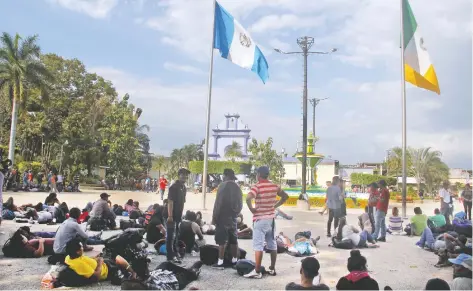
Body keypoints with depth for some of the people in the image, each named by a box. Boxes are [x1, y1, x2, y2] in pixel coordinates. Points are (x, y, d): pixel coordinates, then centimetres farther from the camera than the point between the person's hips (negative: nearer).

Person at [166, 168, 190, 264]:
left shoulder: (184, 187, 10)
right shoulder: (174, 187, -15)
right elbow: (170, 202, -20)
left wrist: (181, 213, 15)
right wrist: (170, 215, -24)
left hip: (179, 215, 9)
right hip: (172, 215, -8)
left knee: (176, 235, 18)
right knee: (171, 236, -4)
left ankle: (175, 252, 30)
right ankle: (170, 256, 0)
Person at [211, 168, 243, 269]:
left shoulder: (223, 185, -12)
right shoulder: (237, 187, 10)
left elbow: (218, 203, -15)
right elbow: (240, 204, 13)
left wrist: (214, 217, -10)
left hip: (223, 217, -7)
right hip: (233, 218, 7)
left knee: (222, 241, -4)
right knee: (233, 240, 11)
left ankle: (220, 262, -2)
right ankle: (234, 261, 17)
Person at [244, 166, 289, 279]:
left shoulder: (257, 186, -14)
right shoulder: (275, 186, 5)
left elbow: (248, 198, -31)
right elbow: (285, 196, 18)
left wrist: (251, 209, -16)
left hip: (260, 219, -6)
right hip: (271, 218, 7)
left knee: (258, 246, -4)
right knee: (272, 244, 14)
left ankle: (257, 271, -3)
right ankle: (272, 269, 22)